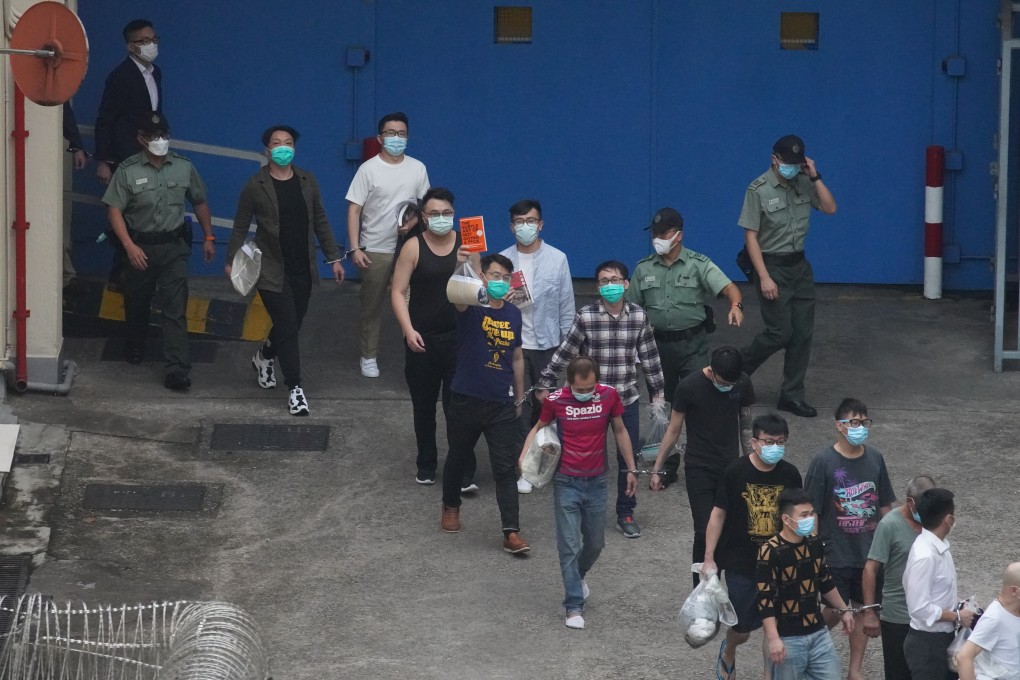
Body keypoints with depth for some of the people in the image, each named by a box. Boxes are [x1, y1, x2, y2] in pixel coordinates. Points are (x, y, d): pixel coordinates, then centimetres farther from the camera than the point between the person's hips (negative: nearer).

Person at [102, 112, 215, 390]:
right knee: (136, 302, 17)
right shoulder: (128, 171, -9)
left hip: (174, 246, 0)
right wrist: (129, 246, -21)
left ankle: (177, 369, -14)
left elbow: (199, 202, 13)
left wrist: (208, 237, 14)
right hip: (140, 247, 0)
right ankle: (135, 348, 44)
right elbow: (114, 210, -12)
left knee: (175, 308, -9)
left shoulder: (184, 167, 1)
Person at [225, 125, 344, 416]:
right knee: (288, 328, -8)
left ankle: (264, 357, 43)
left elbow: (320, 222, 11)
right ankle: (295, 388, 0)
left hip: (303, 270, 4)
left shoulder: (307, 181, 5)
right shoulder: (256, 185, -7)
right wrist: (232, 260, -10)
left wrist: (333, 258, 9)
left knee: (290, 326, 13)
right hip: (272, 271, -4)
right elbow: (241, 226, -2)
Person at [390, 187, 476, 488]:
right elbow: (398, 292, -4)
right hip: (422, 339, 0)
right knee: (423, 406, 13)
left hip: (458, 338, 0)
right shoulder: (414, 247, -4)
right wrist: (409, 330, -14)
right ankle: (426, 466, 28)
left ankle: (464, 473, -4)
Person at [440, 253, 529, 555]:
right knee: (458, 458, 17)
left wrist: (519, 398, 18)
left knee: (506, 469, -2)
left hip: (502, 404, 2)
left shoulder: (513, 314, 5)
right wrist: (460, 266, -55)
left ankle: (511, 532, -5)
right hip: (466, 401, -2)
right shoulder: (472, 307, -9)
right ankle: (451, 507, 42)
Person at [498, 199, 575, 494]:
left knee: (544, 403, 11)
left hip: (547, 344, 1)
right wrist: (505, 300, -20)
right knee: (520, 404, -3)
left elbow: (566, 304, 2)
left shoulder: (557, 259, -2)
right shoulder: (503, 260, -3)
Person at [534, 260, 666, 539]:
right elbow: (564, 353, -4)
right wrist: (545, 384, 0)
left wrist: (657, 391, 11)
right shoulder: (585, 316, -10)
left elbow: (649, 356, 6)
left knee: (628, 459, 7)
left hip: (627, 400, 2)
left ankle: (626, 513, 21)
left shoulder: (639, 316, -3)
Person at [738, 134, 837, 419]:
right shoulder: (759, 190, -13)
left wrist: (815, 177, -10)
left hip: (799, 265, 6)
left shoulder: (803, 183, 3)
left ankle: (792, 395, 13)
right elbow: (750, 236, -13)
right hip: (772, 266, -6)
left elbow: (830, 208, -1)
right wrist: (764, 277, -18)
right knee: (779, 333, -6)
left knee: (803, 333, 4)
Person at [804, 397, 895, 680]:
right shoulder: (824, 461, -13)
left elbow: (884, 505, 11)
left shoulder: (875, 458, 2)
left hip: (870, 553, 5)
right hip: (836, 555, -4)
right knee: (835, 612, 3)